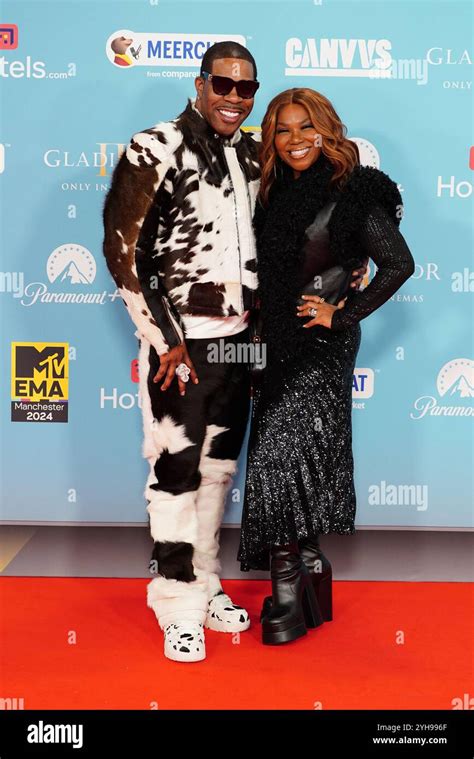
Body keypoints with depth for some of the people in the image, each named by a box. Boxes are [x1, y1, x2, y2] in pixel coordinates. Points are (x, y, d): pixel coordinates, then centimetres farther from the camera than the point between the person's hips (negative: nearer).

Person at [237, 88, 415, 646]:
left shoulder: (352, 195, -8)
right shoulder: (275, 196, 11)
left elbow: (399, 264, -12)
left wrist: (343, 314, -12)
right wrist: (260, 328, 9)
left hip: (322, 347, -7)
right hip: (278, 343, 7)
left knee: (279, 455, -12)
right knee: (297, 459, 11)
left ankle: (288, 586, 1)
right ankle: (311, 566, 25)